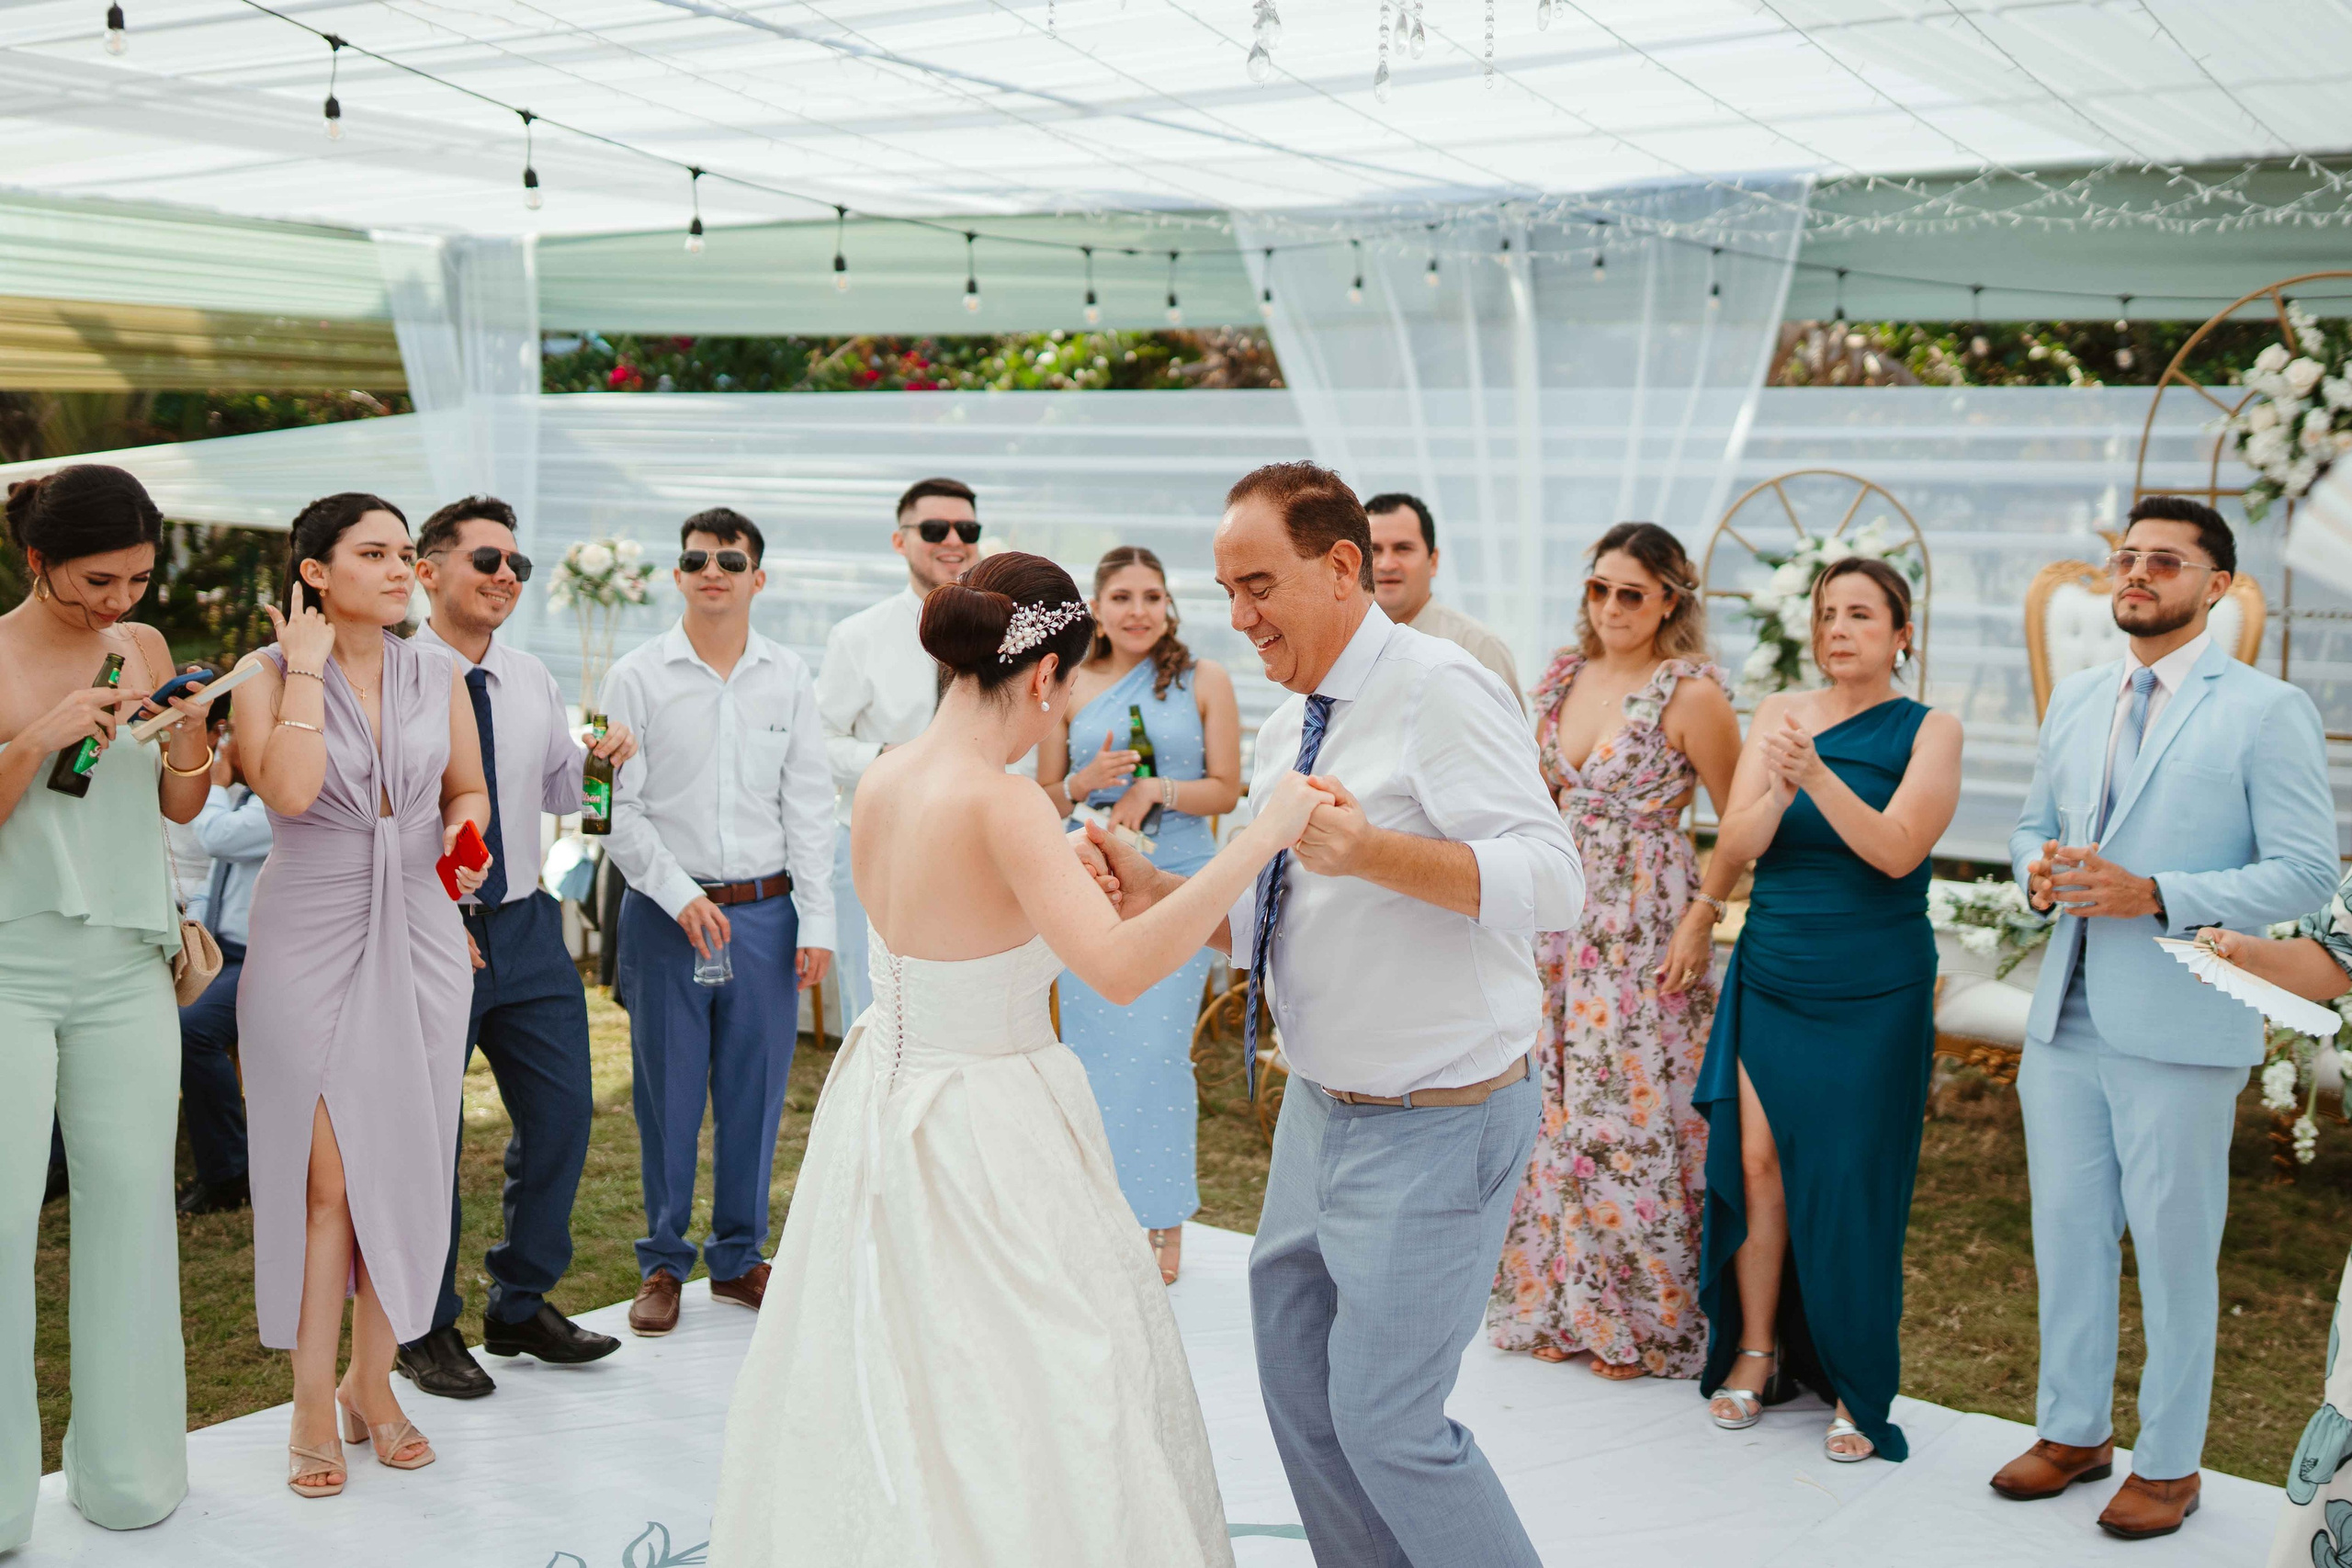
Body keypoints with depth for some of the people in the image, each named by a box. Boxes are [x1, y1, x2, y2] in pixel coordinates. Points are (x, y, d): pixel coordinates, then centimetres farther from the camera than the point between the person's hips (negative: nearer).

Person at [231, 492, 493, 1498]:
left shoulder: (436, 676, 6)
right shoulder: (270, 676, -5)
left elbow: (469, 789, 17)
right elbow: (288, 786, -22)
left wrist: (462, 832, -4)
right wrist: (306, 665, -15)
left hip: (421, 939, 4)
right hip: (310, 937, -3)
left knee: (407, 1171, 6)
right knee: (326, 1180, -3)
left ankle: (372, 1385, 21)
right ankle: (313, 1406, 10)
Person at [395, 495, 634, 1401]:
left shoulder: (533, 682, 10)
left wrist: (598, 761, -2)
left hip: (526, 926, 6)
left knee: (561, 1113, 10)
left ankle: (521, 1306, 29)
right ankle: (424, 1329, 23)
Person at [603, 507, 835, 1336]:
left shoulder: (788, 676, 6)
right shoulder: (638, 676, -1)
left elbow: (809, 805, 5)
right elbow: (621, 808, -3)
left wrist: (817, 921, 0)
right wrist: (681, 895, -14)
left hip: (767, 912, 2)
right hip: (666, 914, -2)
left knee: (755, 1093, 9)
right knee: (667, 1097, 5)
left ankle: (739, 1257, 25)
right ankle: (663, 1263, 21)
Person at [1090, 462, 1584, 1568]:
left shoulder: (1439, 691, -18)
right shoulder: (1286, 727, 9)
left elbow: (1552, 882, -28)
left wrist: (1373, 851, -41)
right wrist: (1159, 894, -4)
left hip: (1433, 1126, -9)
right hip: (1320, 1107, 9)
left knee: (1384, 1418, -2)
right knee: (1296, 1384, 18)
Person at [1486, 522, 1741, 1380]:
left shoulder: (1691, 694, -11)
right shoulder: (1563, 678, 8)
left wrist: (1701, 920, -15)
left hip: (1648, 929, -6)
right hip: (1563, 917, 6)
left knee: (1638, 1112, 0)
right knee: (1552, 1106, 10)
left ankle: (1645, 1318, 16)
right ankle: (1558, 1301, 25)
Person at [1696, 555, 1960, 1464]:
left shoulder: (1928, 731, -2)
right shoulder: (1778, 714, 5)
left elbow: (1897, 850, -16)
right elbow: (1733, 846, -2)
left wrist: (1818, 775, -29)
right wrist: (1777, 788, -21)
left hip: (1873, 989, -3)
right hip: (1771, 973, 3)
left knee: (1850, 1183, 0)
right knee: (1756, 1159, 2)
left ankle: (1859, 1388, 14)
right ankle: (1756, 1352, 20)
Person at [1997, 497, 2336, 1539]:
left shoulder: (2266, 711, -6)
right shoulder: (2074, 701, 12)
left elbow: (2308, 874, -10)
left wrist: (2154, 896, -20)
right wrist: (2039, 869, -3)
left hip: (2179, 1030, -5)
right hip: (2066, 1019, 6)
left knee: (2175, 1252, 6)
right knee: (2067, 1235, 14)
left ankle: (2169, 1463, 22)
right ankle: (2073, 1431, 30)